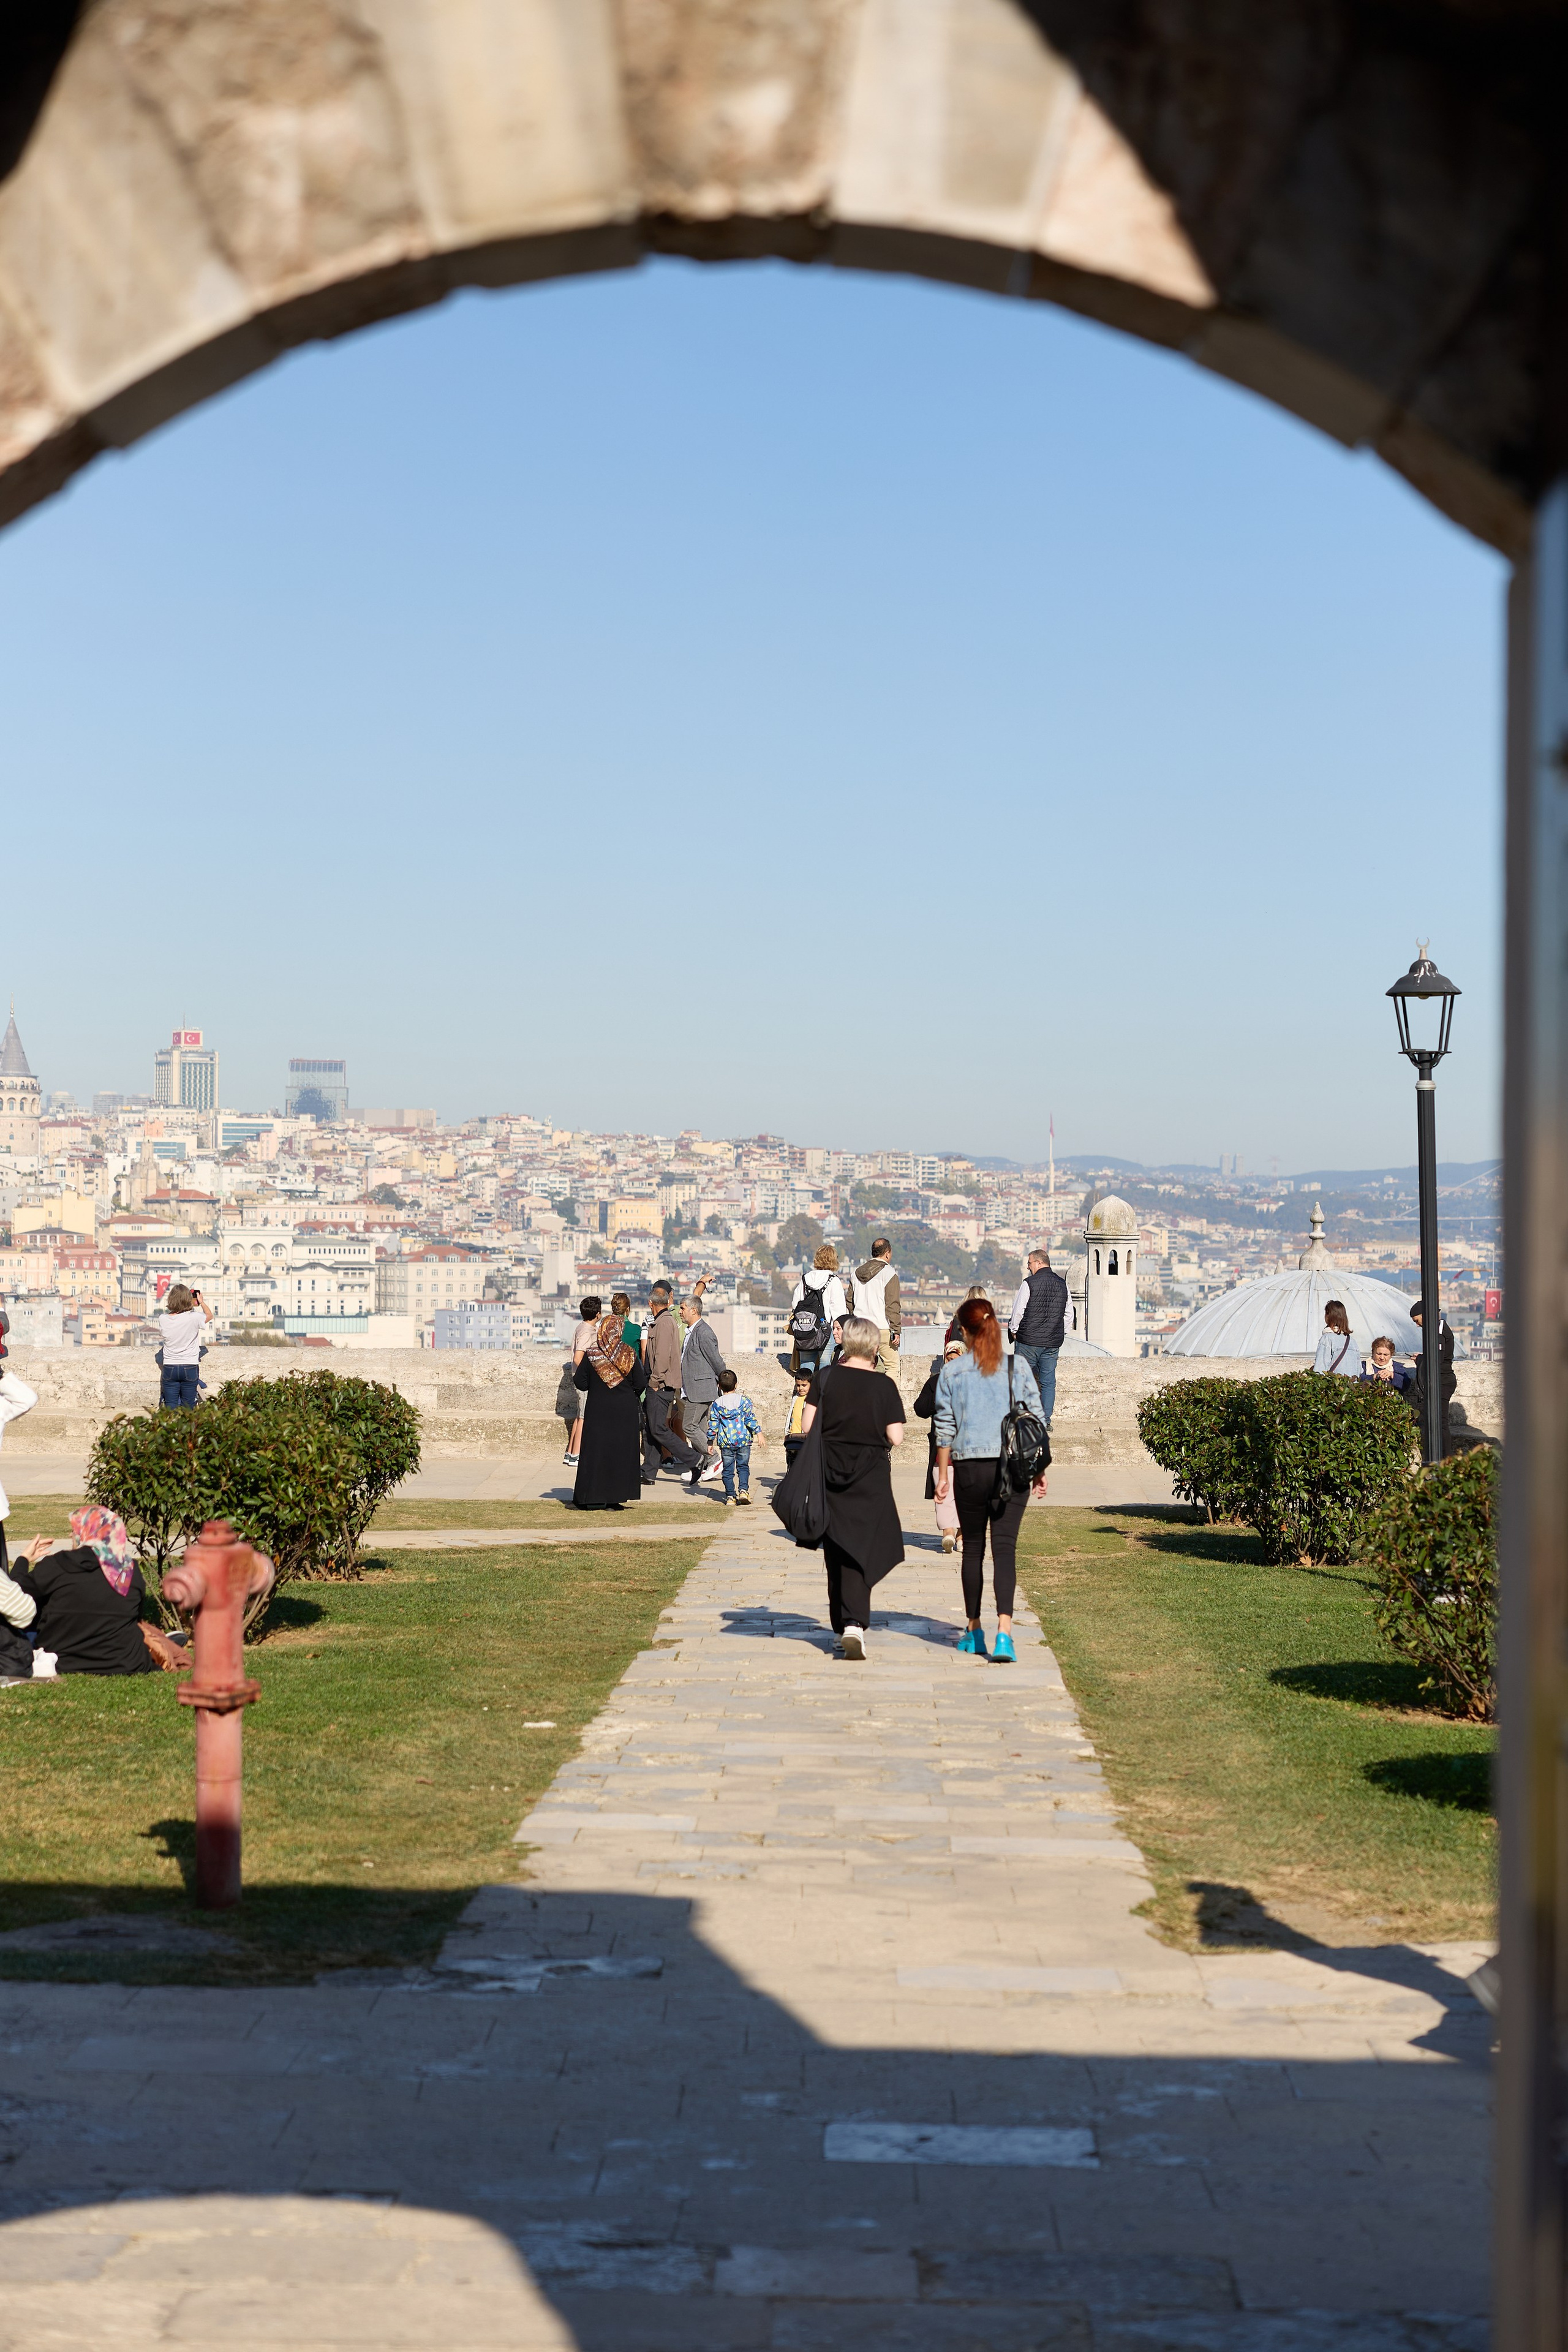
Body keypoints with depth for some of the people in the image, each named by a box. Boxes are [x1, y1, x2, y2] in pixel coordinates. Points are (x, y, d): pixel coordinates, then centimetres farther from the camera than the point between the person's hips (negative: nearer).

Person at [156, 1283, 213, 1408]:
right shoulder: (194, 1318, -14)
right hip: (190, 1368, -2)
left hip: (170, 1368, 2)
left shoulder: (163, 1320, -7)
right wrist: (201, 1302, 22)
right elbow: (209, 1315, 7)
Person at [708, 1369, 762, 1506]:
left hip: (725, 1442, 0)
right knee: (743, 1467, 9)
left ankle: (730, 1496, 6)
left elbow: (713, 1424, 3)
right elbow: (751, 1419, -8)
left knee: (728, 1470, 8)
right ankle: (743, 1490, -10)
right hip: (743, 1440, 0)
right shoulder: (744, 1401, -2)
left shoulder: (717, 1404, 1)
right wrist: (759, 1433, -5)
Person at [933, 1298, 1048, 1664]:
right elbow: (1036, 1421, 4)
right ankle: (1004, 1632, -19)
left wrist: (942, 1474, 8)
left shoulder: (952, 1372, 0)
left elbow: (944, 1427, 1)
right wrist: (1040, 1471, 11)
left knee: (973, 1549, 13)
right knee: (1005, 1548, -4)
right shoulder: (1018, 1368, 3)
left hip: (970, 1468, 0)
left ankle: (974, 1633, 21)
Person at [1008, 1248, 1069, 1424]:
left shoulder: (1029, 1283, -10)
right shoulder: (1062, 1285, 6)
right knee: (1048, 1381, 7)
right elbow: (1067, 1313, 14)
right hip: (1053, 1343, 4)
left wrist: (1014, 1330, 8)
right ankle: (1046, 1420, 5)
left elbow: (1018, 1310, -7)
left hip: (1029, 1340, -4)